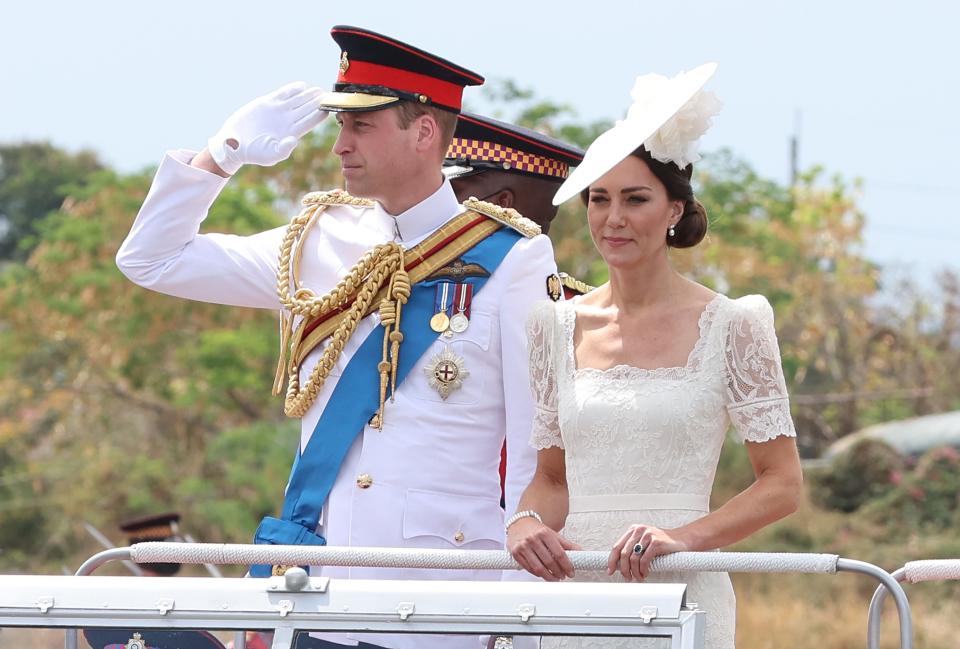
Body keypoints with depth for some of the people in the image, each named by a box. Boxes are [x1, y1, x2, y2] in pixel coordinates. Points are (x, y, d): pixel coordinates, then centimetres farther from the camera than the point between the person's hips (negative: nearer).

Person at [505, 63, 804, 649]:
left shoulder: (729, 326, 0)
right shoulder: (559, 326, 11)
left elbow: (782, 485, 0)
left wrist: (682, 537, -14)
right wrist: (526, 522, -3)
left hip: (680, 600, -3)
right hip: (574, 594, 3)